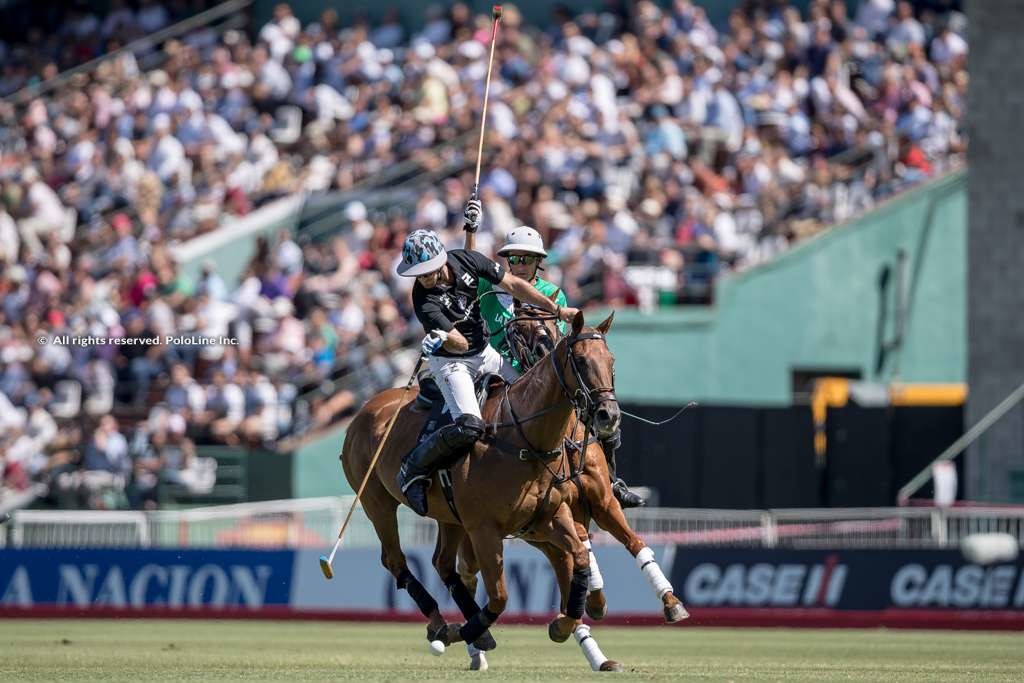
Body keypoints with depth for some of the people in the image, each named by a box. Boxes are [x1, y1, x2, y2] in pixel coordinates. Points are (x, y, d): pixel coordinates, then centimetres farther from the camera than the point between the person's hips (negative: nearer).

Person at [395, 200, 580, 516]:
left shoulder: (466, 261, -14)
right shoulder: (424, 300, -26)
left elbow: (513, 285, -4)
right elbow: (458, 343, -27)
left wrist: (557, 309, -1)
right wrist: (440, 340, -49)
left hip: (485, 353, 7)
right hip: (451, 362, -7)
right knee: (468, 426, -28)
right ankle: (413, 470, -12)